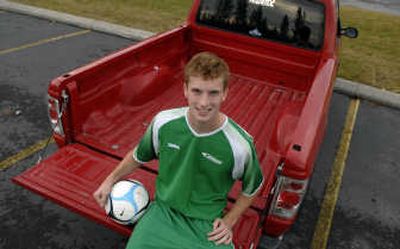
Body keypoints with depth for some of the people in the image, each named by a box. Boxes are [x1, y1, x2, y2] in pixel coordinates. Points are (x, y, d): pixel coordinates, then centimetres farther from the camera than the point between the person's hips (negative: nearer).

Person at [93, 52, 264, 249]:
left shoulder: (240, 145, -20)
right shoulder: (163, 122, -14)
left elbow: (252, 188, 1)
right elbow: (139, 155, 8)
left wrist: (229, 221, -2)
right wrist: (111, 180, 15)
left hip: (207, 224, -1)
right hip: (163, 211, 1)